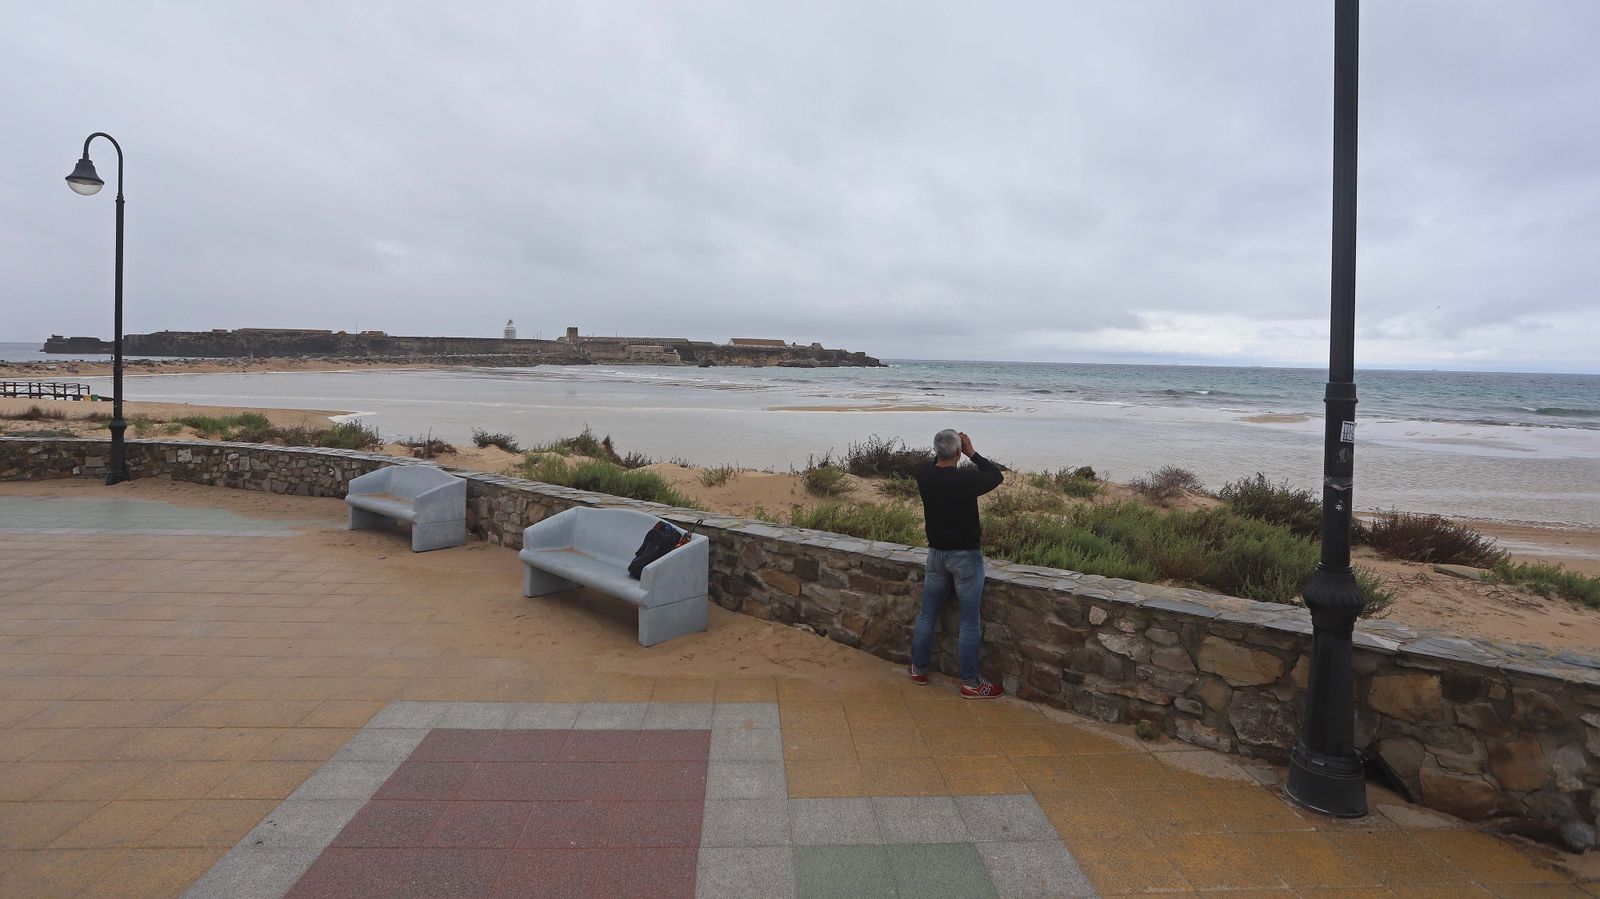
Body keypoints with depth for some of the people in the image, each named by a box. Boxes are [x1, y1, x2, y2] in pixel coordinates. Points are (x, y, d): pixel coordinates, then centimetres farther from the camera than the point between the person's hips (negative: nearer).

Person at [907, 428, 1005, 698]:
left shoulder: (923, 474, -7)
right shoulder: (967, 479, -22)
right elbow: (997, 476, -1)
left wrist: (945, 449, 10)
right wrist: (972, 452, 1)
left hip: (936, 554, 5)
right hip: (966, 556, -5)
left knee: (927, 614, 16)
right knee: (970, 622, 4)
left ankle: (918, 670, 29)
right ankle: (970, 683, 13)